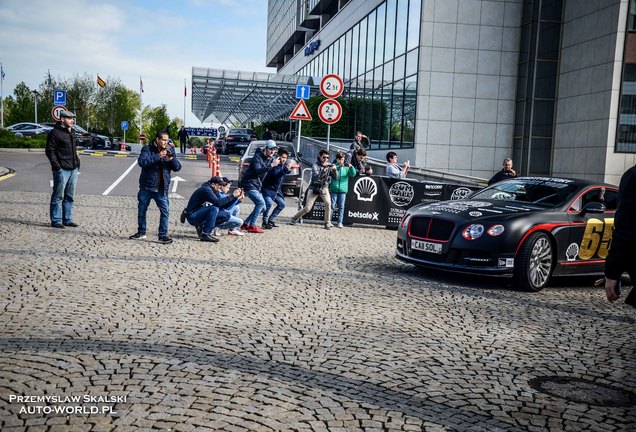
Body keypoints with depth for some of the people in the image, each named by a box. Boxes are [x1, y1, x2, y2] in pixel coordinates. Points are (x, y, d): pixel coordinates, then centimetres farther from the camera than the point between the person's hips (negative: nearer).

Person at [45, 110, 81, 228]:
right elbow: (50, 151, -12)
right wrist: (57, 166, -17)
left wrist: (77, 162, 14)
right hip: (62, 170, -8)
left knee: (70, 197, 12)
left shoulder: (70, 132, 17)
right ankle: (56, 220, 4)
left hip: (73, 169, 8)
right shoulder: (55, 133, -9)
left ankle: (67, 219, 20)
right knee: (58, 196, -2)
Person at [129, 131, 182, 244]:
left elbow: (177, 167, 0)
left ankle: (163, 235, -1)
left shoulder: (169, 152, 5)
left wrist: (172, 159, -20)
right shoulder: (147, 149, -3)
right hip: (146, 187, -1)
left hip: (161, 188, 1)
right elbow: (142, 162, -20)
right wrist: (158, 157, -28)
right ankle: (141, 232, 30)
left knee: (165, 211, -9)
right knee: (142, 210, 12)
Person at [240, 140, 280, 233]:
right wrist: (271, 165, -36)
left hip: (257, 186, 9)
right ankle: (252, 226, -13)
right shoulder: (257, 157, -14)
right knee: (261, 203, -19)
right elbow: (257, 170, -30)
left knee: (262, 207, 7)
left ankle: (245, 224, 16)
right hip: (249, 184, -9)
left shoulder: (270, 159, 11)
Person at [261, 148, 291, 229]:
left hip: (276, 190, 9)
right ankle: (265, 222, -13)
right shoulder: (275, 164, -19)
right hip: (268, 189, -9)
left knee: (282, 204, 9)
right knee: (269, 203, -25)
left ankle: (270, 220, 20)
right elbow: (275, 175, -33)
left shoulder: (284, 165, 5)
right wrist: (285, 170, -45)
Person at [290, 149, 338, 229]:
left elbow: (336, 177, -7)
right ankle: (295, 219, 18)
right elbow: (316, 177, -32)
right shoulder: (315, 165, -16)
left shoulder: (329, 165, -4)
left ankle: (327, 223, -7)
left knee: (328, 203, -21)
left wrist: (334, 170, -27)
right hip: (314, 188, -3)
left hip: (324, 187, 3)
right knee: (307, 208, -6)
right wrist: (324, 168, -40)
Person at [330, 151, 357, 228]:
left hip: (343, 190, 2)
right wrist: (338, 166, -27)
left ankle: (340, 222, 3)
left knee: (341, 206, 1)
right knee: (332, 205, 0)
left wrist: (351, 167, -19)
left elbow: (353, 174, -1)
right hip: (334, 189, -2)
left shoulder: (346, 167, 10)